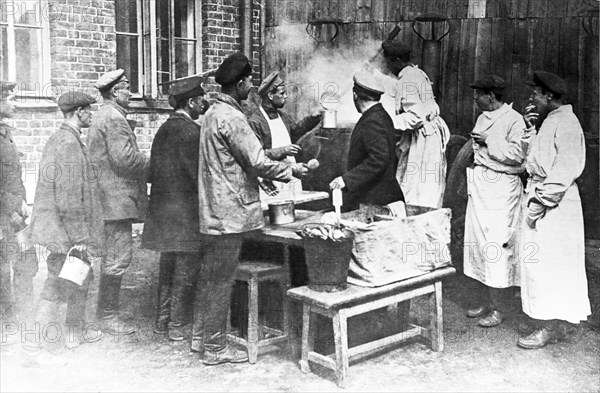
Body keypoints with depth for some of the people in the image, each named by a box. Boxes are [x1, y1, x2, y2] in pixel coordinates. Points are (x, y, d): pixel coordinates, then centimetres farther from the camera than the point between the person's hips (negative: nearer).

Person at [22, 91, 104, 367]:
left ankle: (77, 331, 34)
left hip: (57, 227, 10)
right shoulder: (70, 145, -19)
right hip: (65, 230, -10)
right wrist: (79, 237, -21)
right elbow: (69, 197, -23)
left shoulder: (58, 139, 13)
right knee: (57, 287, -4)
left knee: (82, 278, 21)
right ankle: (32, 347, 2)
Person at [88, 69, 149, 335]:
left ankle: (106, 311, 24)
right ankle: (107, 314, 1)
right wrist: (150, 164, -8)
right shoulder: (114, 118, -14)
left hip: (109, 198, 11)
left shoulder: (103, 116, 21)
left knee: (113, 256, 16)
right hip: (116, 197, -11)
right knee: (118, 256, -6)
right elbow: (124, 158, -22)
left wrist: (144, 165, 18)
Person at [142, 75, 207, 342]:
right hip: (185, 208, -8)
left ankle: (162, 320, 24)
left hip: (161, 207, 8)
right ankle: (177, 324, 8)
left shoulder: (163, 129, 11)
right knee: (186, 268, 2)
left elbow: (153, 172, 14)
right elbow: (197, 172, -17)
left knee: (168, 265, 16)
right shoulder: (190, 131, -15)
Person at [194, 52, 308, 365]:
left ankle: (200, 336, 29)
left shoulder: (213, 113, 13)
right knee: (221, 280, -1)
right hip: (229, 211, -10)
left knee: (209, 275, 17)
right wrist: (291, 170, -4)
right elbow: (257, 162, -18)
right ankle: (214, 348, 9)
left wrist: (273, 154, 23)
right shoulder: (231, 117, -17)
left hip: (212, 210, 10)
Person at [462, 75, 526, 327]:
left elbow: (517, 154, -20)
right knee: (477, 244, 10)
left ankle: (495, 310, 5)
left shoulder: (514, 120, -9)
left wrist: (489, 142, -16)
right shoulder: (482, 118, 16)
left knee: (495, 247, -6)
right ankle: (484, 302, 22)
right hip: (479, 188, 8)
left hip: (500, 190, -8)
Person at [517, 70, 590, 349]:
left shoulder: (565, 122, -14)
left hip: (554, 203, -10)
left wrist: (540, 202, -22)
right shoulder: (549, 122, 16)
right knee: (554, 264, 13)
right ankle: (560, 323, 22)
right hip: (541, 198, 10)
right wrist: (529, 130, 9)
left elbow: (565, 170, -21)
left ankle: (551, 327, 2)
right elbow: (537, 162, 15)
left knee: (548, 263, -6)